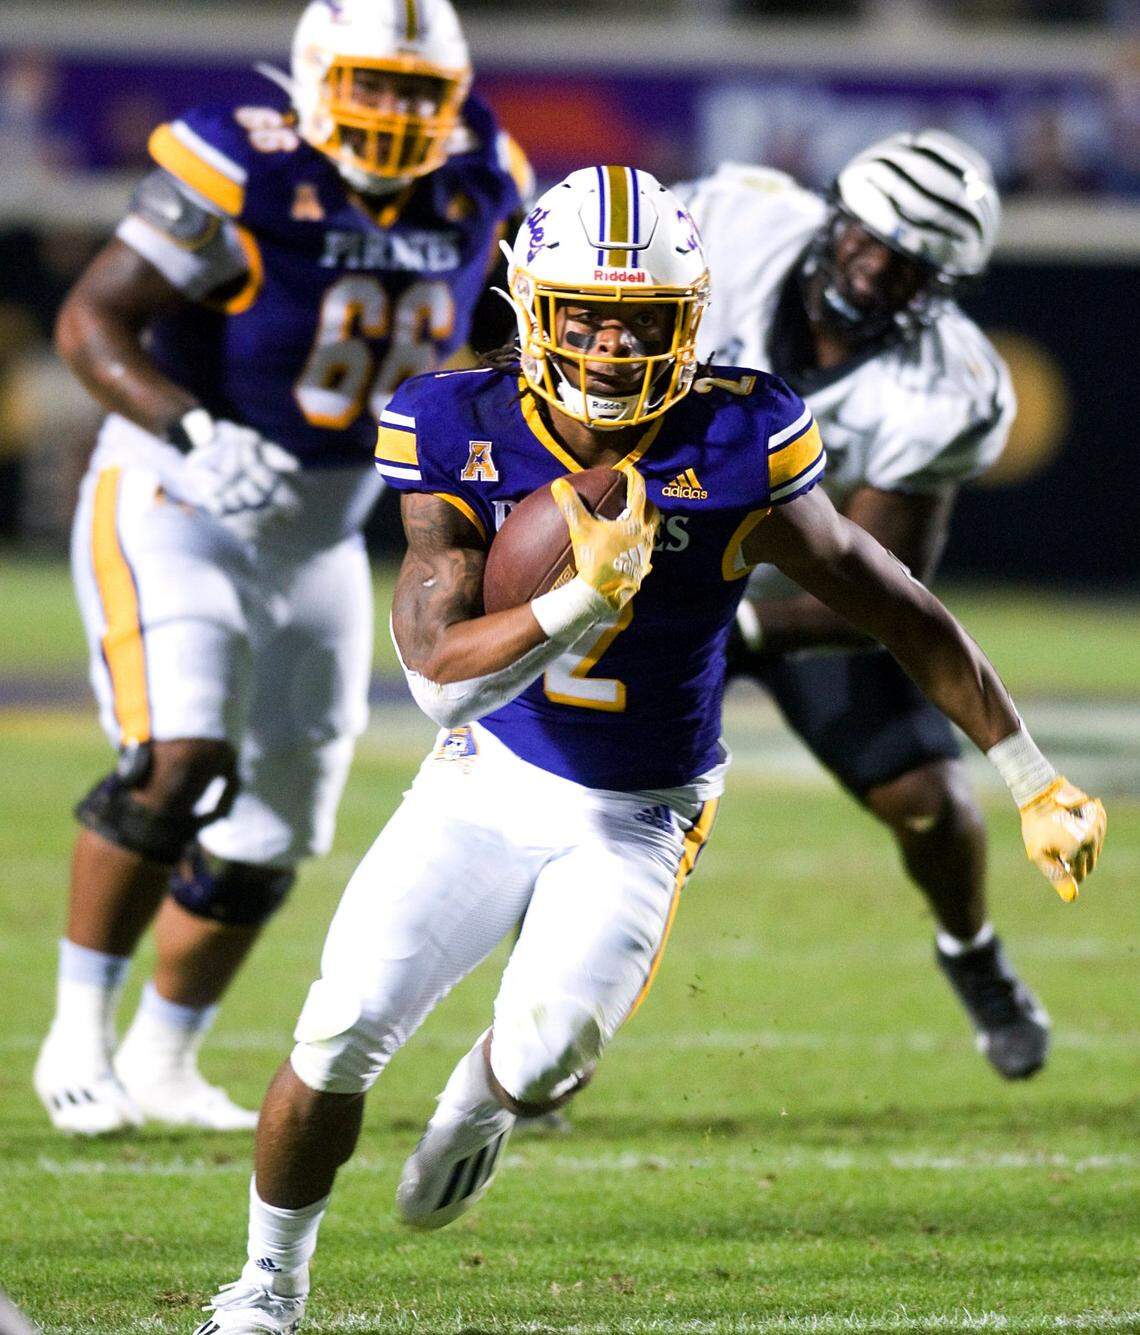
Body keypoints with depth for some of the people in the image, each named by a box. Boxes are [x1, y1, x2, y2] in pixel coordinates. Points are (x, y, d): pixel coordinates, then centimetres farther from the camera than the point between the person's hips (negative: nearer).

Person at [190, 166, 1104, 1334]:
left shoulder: (731, 452, -18)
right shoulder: (464, 433, -14)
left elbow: (903, 616, -7)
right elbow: (438, 675, -21)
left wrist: (1034, 783, -3)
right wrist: (585, 600, -38)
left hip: (636, 819, -1)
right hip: (487, 783, 1)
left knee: (546, 1057, -22)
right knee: (342, 1035, -10)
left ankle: (482, 1098, 18)